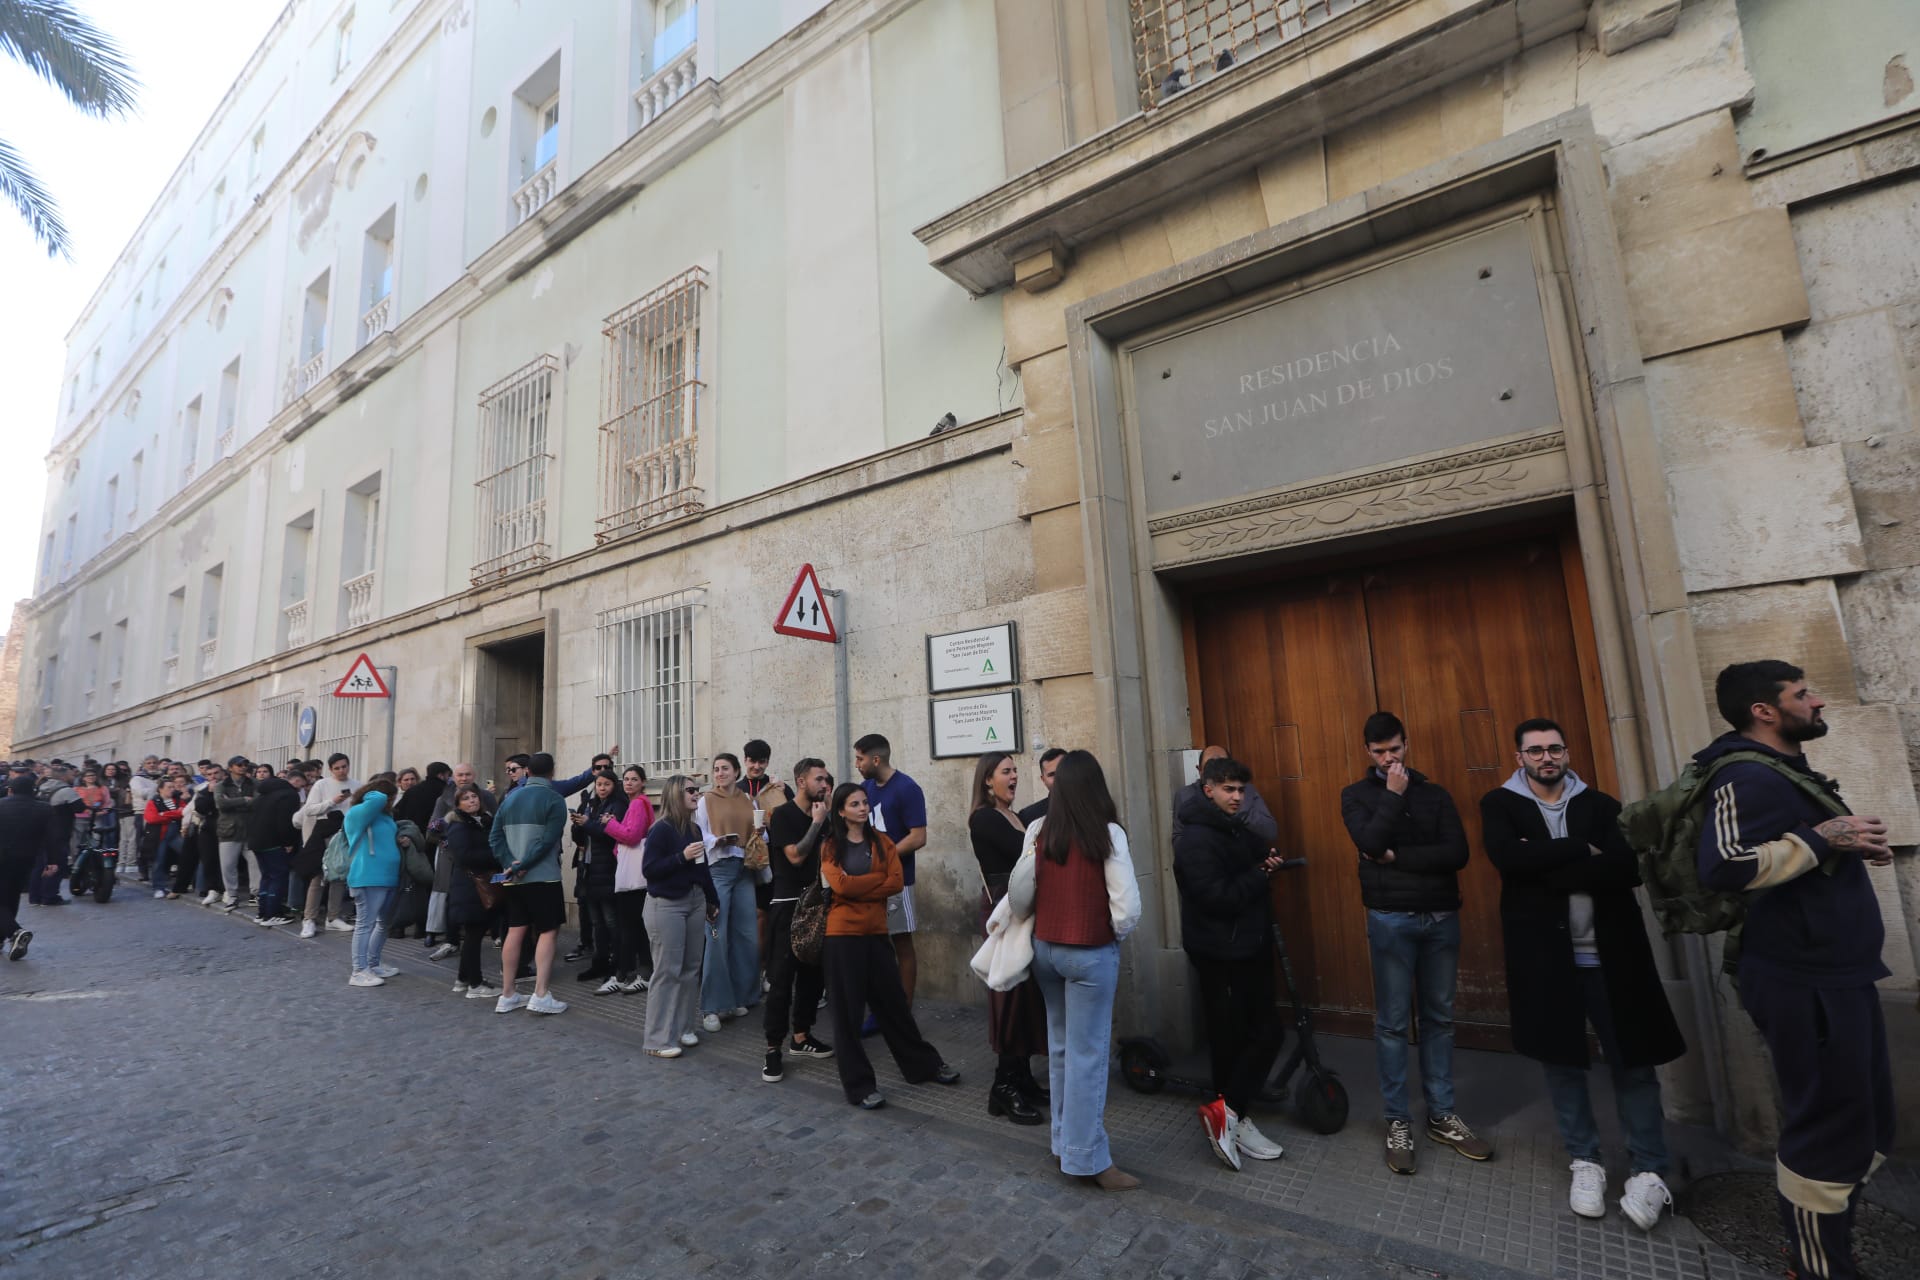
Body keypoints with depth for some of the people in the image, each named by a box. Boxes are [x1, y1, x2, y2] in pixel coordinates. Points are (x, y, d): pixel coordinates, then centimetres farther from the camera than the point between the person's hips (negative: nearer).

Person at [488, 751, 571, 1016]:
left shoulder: (510, 797, 10)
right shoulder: (554, 799, -9)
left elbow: (495, 837, 5)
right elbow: (548, 840, -18)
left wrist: (510, 864, -4)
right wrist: (523, 865, -12)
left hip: (514, 879, 6)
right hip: (543, 877, -6)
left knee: (515, 931, 11)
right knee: (548, 932, -2)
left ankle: (507, 996, 16)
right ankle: (540, 996, -8)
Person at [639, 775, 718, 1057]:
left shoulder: (694, 828, 9)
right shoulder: (661, 830, -11)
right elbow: (648, 868, -16)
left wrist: (712, 901, 17)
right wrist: (682, 856, -23)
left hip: (695, 902, 7)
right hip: (666, 905, -7)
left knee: (691, 968, 9)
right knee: (667, 971, -4)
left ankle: (683, 1028, 21)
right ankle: (657, 1039, 6)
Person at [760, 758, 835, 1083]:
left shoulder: (821, 816, 10)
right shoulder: (783, 815, -8)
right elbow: (795, 855, -18)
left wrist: (828, 816, 2)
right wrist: (817, 822, -13)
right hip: (787, 905, -6)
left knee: (813, 973, 11)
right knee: (781, 977, -4)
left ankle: (800, 1036, 25)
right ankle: (774, 1048, 4)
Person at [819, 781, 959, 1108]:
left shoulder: (881, 842, 7)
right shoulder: (829, 846, -1)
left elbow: (896, 882, -6)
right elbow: (840, 885, -16)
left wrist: (857, 889, -12)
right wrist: (878, 877, -8)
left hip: (877, 932, 3)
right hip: (843, 935, -2)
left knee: (894, 1003, 13)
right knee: (848, 1011, 5)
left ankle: (925, 1064, 30)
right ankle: (859, 1085, 18)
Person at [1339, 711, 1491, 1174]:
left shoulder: (1434, 793, 7)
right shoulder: (1356, 795, 2)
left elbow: (1457, 853, -5)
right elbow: (1370, 843, -16)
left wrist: (1397, 857, -12)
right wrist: (1393, 795, -11)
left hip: (1441, 917, 3)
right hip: (1391, 920, -3)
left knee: (1439, 1018, 12)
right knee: (1392, 1023, 2)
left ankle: (1441, 1115, 25)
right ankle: (1398, 1122, 13)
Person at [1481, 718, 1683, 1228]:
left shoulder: (1599, 804, 4)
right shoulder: (1500, 804, 0)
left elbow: (1629, 867, -11)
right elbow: (1508, 858, -19)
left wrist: (1544, 867, -17)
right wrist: (1582, 850, -15)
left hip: (1608, 951, 1)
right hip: (1544, 954, -1)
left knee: (1633, 1059, 5)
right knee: (1560, 1059, 10)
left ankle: (1650, 1172, 22)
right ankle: (1586, 1162, 26)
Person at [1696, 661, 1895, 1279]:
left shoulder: (1787, 769, 12)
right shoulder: (1750, 776, -20)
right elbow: (1725, 865, -33)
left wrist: (1853, 846, 3)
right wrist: (1822, 839, -23)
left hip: (1838, 975, 10)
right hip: (1804, 984, -10)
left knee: (1865, 1127, 21)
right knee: (1828, 1133, 1)